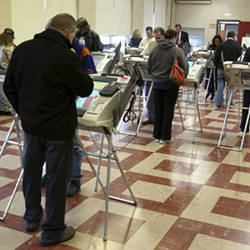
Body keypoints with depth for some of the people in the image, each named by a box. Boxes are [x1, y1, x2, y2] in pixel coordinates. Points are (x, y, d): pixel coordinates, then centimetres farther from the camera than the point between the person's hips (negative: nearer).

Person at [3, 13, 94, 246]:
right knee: (57, 177, 7)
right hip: (58, 128, -6)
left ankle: (31, 218, 39)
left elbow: (9, 87, 7)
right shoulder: (66, 57, -21)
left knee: (31, 170, 21)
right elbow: (86, 89, -10)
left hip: (30, 124, 7)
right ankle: (52, 231, 20)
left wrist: (23, 111, 17)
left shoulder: (21, 49, 0)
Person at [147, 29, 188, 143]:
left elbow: (149, 67, 6)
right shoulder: (177, 50, -9)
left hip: (157, 83, 3)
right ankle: (165, 137, 9)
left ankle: (157, 135, 18)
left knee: (158, 110, 11)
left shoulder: (155, 49, 1)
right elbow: (184, 67, -8)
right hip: (170, 84, -3)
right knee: (168, 110, 5)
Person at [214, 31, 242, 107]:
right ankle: (228, 103, 9)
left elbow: (216, 57, -1)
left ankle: (218, 103, 11)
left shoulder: (221, 45, -4)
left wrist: (216, 65, 11)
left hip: (221, 68, 1)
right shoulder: (237, 45, -5)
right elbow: (239, 55, 4)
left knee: (220, 85, 9)